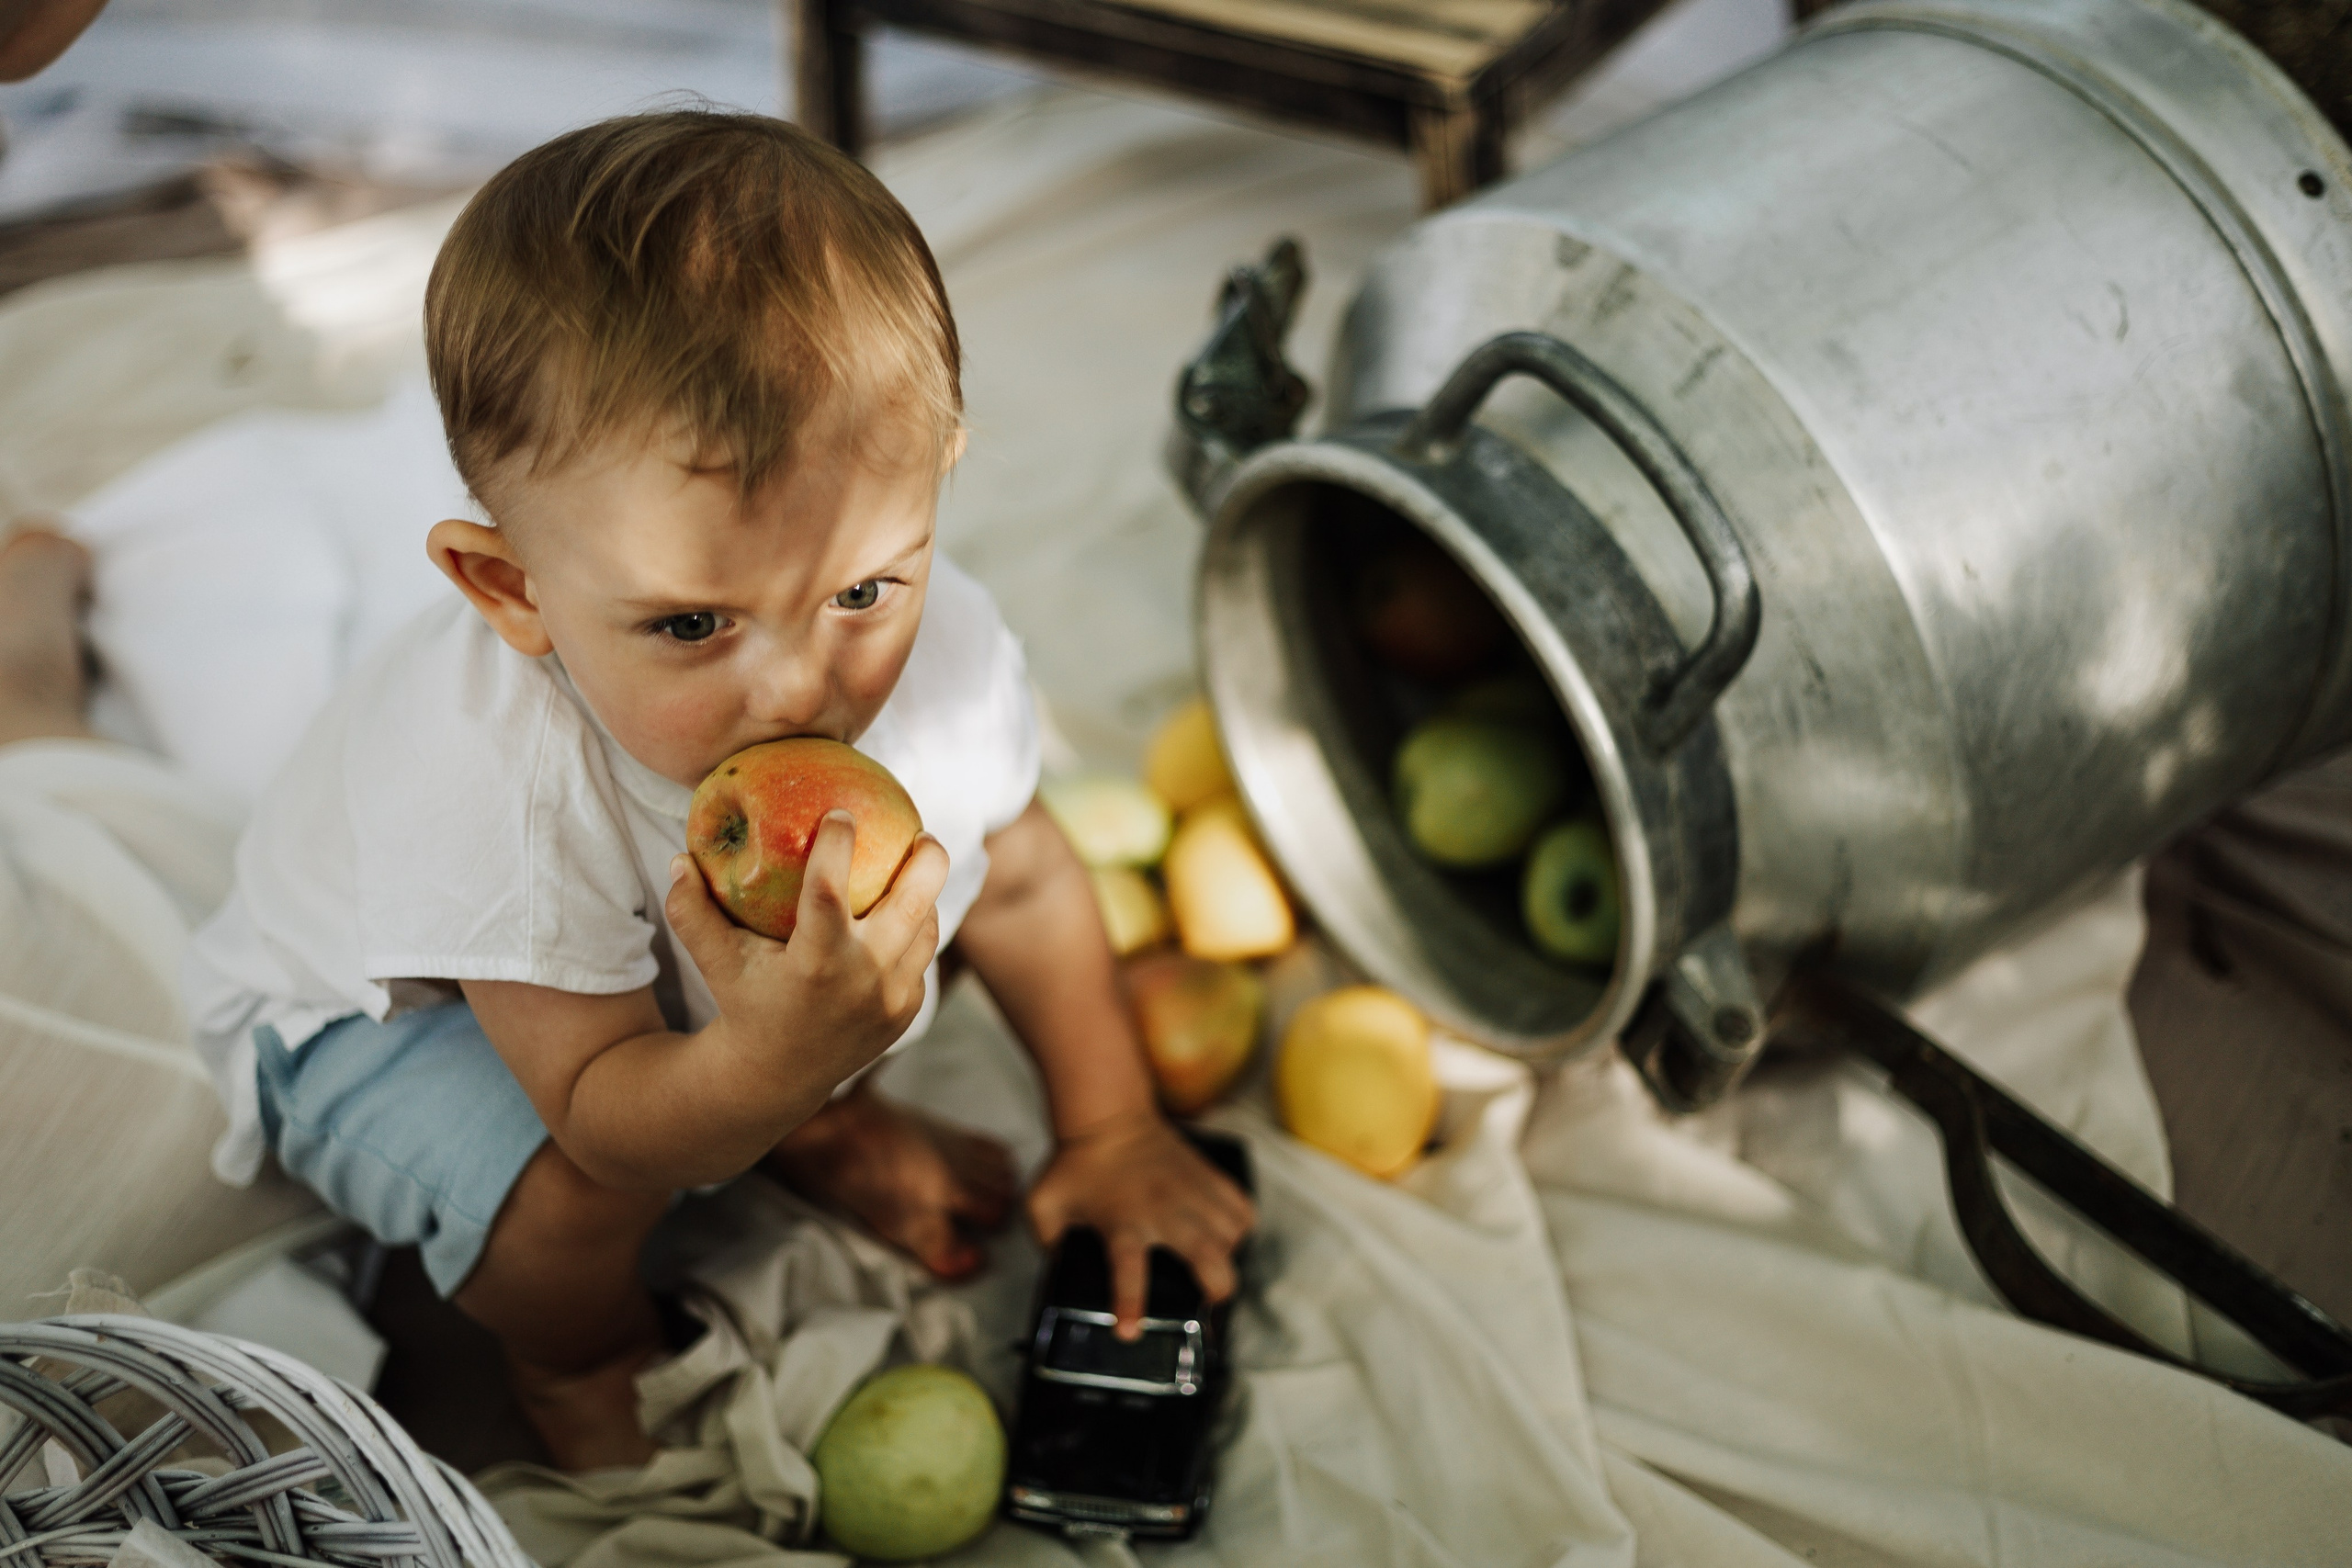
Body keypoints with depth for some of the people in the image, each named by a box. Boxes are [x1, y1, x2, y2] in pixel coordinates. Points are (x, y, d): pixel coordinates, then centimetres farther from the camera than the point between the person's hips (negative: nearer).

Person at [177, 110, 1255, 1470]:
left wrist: (1111, 1128, 1)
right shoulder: (491, 782, -45)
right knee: (562, 1197, -32)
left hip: (695, 953, 5)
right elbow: (602, 1123, -36)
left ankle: (823, 1135, 20)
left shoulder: (936, 638, -29)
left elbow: (1026, 884, -8)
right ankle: (577, 1357, 6)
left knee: (956, 850, -5)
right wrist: (770, 1061, -57)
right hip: (384, 1007, -5)